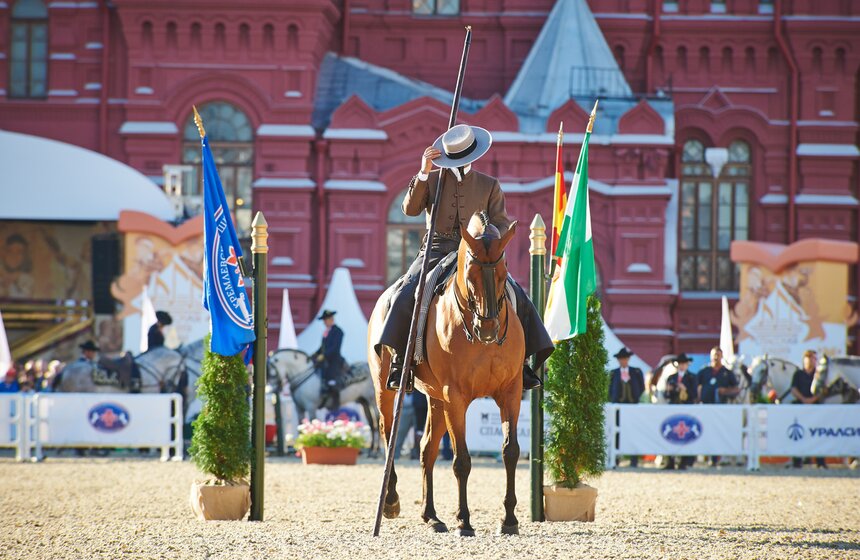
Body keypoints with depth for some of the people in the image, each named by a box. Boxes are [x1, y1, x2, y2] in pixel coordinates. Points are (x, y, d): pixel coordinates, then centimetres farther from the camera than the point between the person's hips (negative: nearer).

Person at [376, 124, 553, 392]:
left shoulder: (489, 185, 13)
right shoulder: (433, 180, 10)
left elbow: (502, 222, 7)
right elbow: (410, 209, -2)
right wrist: (423, 173, -11)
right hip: (436, 251, -1)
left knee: (517, 297, -15)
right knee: (405, 295, -26)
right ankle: (399, 360, -18)